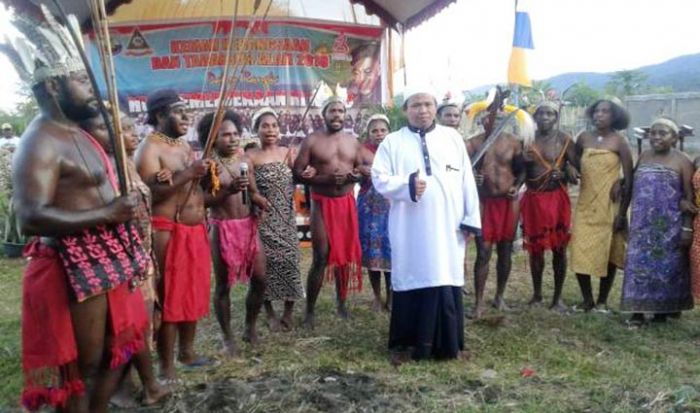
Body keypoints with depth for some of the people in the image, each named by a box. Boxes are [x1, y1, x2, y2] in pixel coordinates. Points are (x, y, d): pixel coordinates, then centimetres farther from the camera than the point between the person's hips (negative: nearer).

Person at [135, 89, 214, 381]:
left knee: (194, 293, 15)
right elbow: (149, 193, -21)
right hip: (168, 233, -8)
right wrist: (187, 174, -24)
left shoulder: (184, 146, 16)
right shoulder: (149, 149, -10)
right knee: (169, 299, -3)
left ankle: (187, 351, 31)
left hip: (196, 230, 9)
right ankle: (167, 366, 8)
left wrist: (204, 175, 6)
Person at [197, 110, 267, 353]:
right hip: (222, 228, -5)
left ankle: (250, 328, 28)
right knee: (224, 284, 5)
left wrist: (259, 200, -8)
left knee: (259, 279, 8)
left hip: (249, 226, 5)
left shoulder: (245, 162, 9)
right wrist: (229, 190, -23)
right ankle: (227, 337, 20)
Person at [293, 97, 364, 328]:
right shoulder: (312, 141, -5)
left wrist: (356, 176, -7)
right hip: (322, 203, -4)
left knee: (346, 255, 10)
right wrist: (325, 179, -22)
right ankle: (309, 312, 6)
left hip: (347, 202, 5)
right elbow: (297, 173, -9)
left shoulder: (352, 141, 10)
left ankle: (341, 304, 26)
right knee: (321, 258, -6)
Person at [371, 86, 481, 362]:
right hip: (410, 229, -1)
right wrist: (407, 185, -20)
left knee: (447, 281, 6)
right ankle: (405, 343, 15)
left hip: (447, 227, 2)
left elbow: (467, 180, 7)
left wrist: (470, 218, 1)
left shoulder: (452, 138, 11)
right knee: (411, 279, 3)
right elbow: (379, 178, -3)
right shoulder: (393, 142, 6)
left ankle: (448, 343, 19)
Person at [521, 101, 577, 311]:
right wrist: (523, 158, -10)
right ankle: (537, 294, 25)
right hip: (533, 198, 1)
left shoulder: (565, 140, -1)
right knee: (535, 247, 8)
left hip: (557, 198, -1)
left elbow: (576, 170, -1)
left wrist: (564, 175, -20)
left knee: (559, 248, 3)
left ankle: (557, 297, 15)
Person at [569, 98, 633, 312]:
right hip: (585, 204, 3)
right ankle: (587, 300, 14)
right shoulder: (584, 138, 3)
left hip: (609, 206, -3)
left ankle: (602, 301, 21)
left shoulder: (619, 141, -6)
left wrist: (622, 212, -9)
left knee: (607, 253, 6)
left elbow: (629, 179, -6)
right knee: (580, 252, -2)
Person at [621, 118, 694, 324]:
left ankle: (663, 309, 19)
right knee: (639, 264, 0)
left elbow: (689, 197, -5)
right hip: (643, 224, 4)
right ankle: (638, 311, 5)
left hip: (669, 226, -3)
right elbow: (631, 186, 16)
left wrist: (687, 227, -10)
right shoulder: (643, 157, 11)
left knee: (667, 265, 5)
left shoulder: (682, 161, -2)